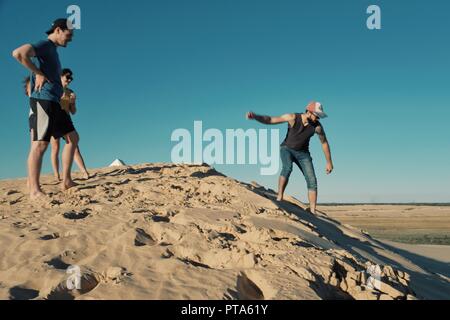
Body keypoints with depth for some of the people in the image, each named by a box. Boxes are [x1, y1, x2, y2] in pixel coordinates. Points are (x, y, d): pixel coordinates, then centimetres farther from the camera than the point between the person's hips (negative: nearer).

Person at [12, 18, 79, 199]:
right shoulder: (44, 45, -4)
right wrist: (38, 74, -14)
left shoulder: (53, 51, 25)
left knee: (73, 137, 8)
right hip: (43, 100, -10)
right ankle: (34, 191, -14)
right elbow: (18, 53, -22)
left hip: (54, 102, 10)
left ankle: (66, 182, 8)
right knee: (40, 144, -13)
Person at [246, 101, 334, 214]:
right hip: (287, 149, -3)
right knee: (287, 168, -36)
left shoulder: (317, 126, -19)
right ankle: (279, 198, -27)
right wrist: (254, 116, -44)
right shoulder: (293, 117, -25)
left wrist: (329, 162, 2)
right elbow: (270, 120, -26)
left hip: (303, 153, 3)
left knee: (312, 181, -10)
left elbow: (324, 142, -3)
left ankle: (312, 211, -3)